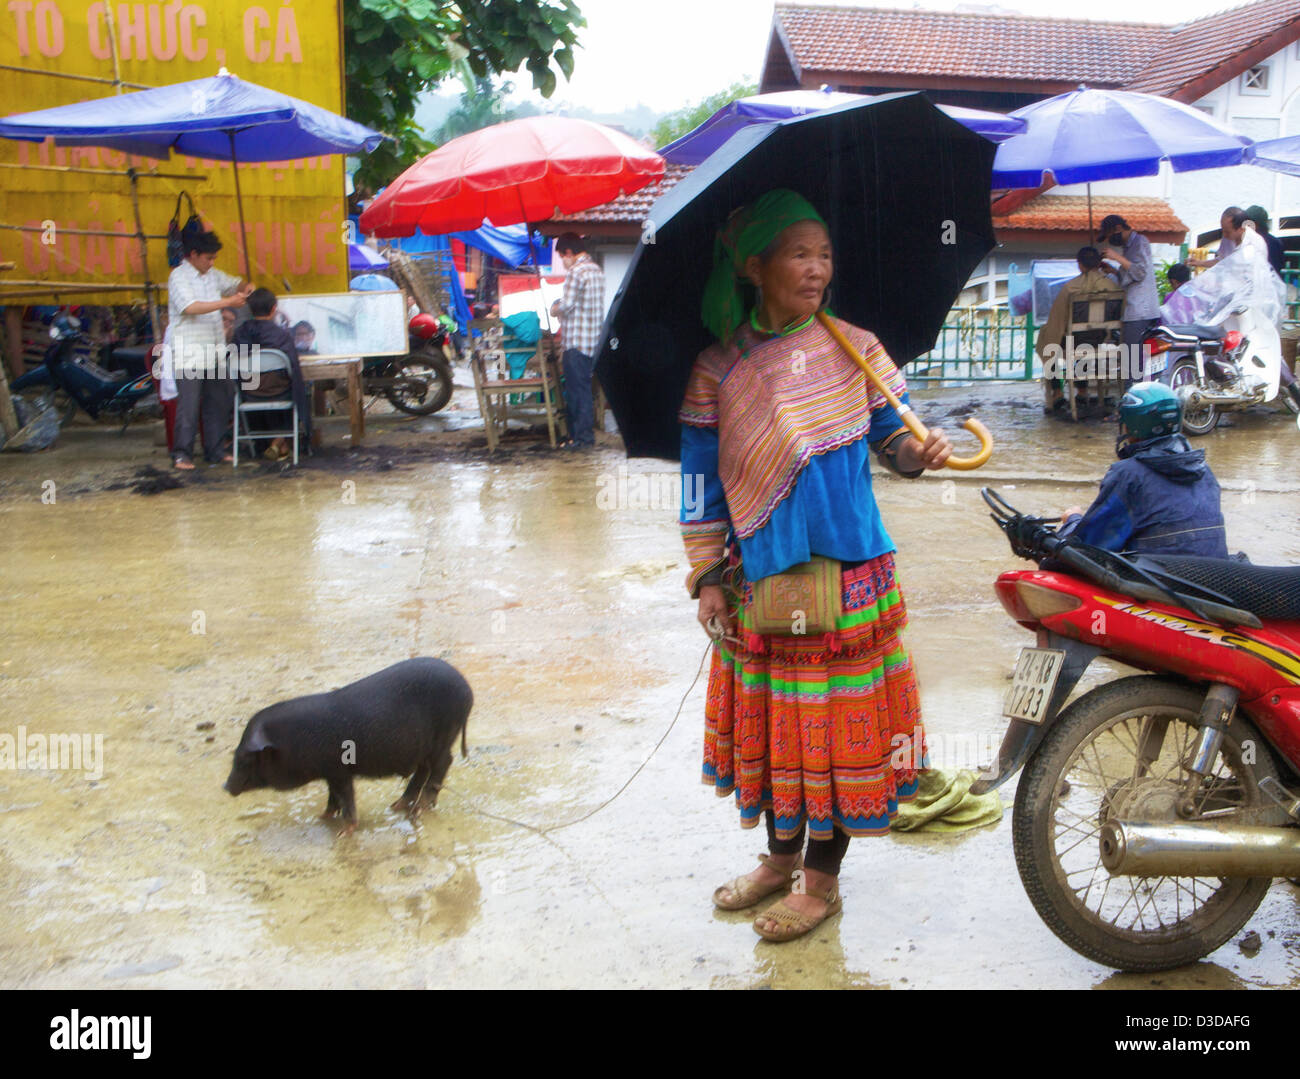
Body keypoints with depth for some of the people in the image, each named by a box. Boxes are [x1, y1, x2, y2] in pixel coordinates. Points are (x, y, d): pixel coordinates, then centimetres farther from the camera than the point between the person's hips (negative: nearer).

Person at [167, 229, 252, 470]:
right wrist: (227, 302, -22)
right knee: (189, 405, -6)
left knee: (218, 402, 10)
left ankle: (216, 450, 18)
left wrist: (245, 288, 4)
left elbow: (234, 283, 29)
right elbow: (190, 307, -21)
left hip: (214, 352, 8)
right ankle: (182, 453, 2)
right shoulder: (179, 277, -8)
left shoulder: (212, 275, 14)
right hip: (190, 355, -8)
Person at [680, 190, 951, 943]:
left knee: (839, 720, 5)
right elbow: (702, 480, 1)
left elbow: (892, 437, 3)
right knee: (769, 716, 14)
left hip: (848, 570, -1)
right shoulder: (718, 368, -2)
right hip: (760, 577, 2)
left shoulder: (854, 347, -2)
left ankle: (823, 881, 23)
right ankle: (781, 854, 36)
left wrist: (921, 450, -19)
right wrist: (707, 578, -1)